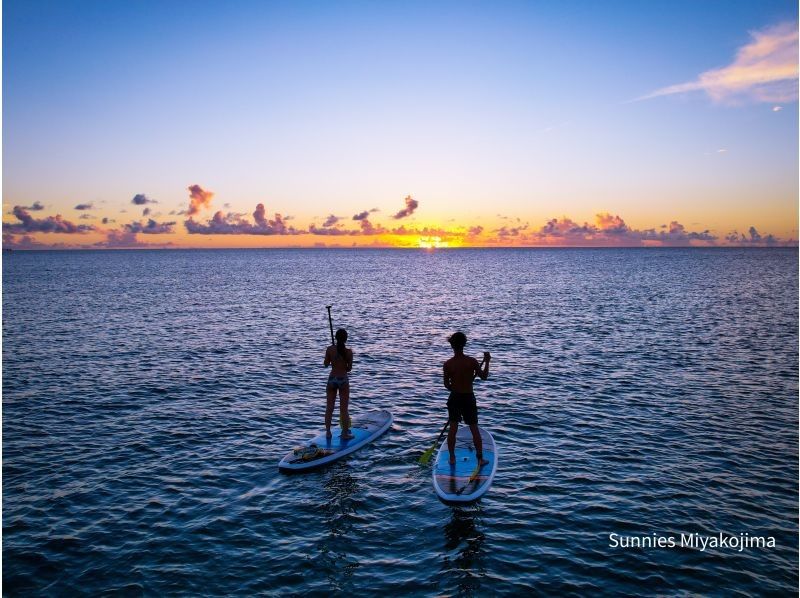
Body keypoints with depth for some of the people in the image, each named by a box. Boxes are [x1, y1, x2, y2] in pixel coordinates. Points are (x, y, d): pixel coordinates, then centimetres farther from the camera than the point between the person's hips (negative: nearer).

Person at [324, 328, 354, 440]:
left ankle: (328, 432, 21)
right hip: (343, 380, -2)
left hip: (331, 379, 2)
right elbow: (349, 368, -3)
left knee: (329, 408, 13)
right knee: (344, 409, 7)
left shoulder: (329, 349, -8)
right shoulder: (348, 352, -12)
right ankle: (345, 433, 13)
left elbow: (326, 364, 4)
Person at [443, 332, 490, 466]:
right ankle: (480, 458, 17)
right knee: (474, 429, 10)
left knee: (453, 428, 11)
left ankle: (452, 458, 17)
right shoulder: (472, 361, -14)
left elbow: (446, 384, -2)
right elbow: (484, 376, -3)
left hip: (454, 398, 1)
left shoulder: (448, 364, -11)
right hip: (469, 398, -1)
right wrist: (487, 362, 8)